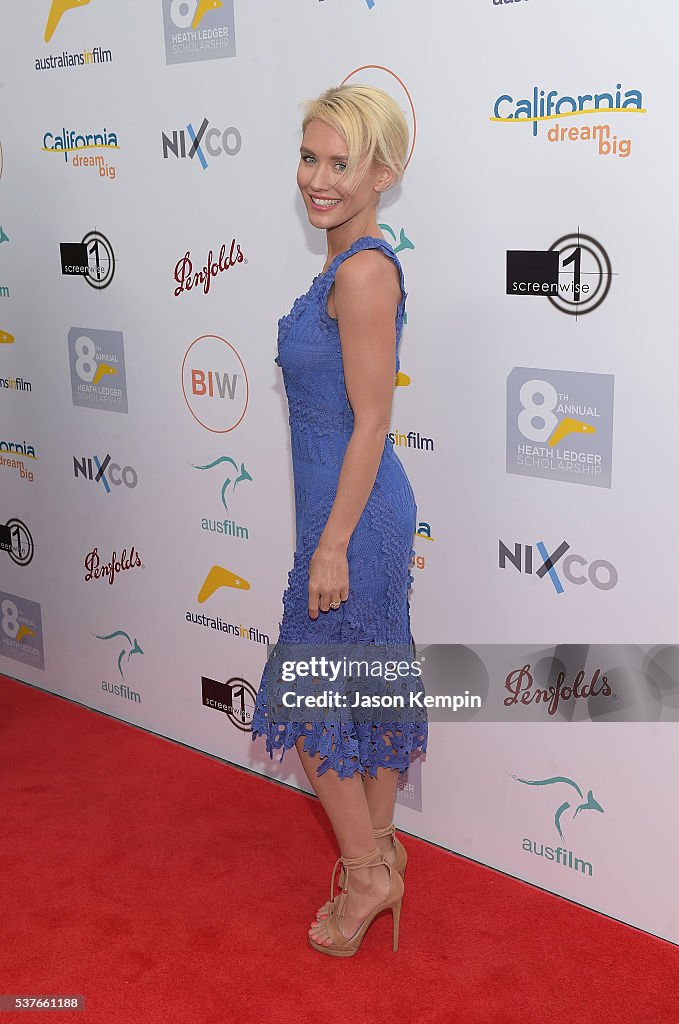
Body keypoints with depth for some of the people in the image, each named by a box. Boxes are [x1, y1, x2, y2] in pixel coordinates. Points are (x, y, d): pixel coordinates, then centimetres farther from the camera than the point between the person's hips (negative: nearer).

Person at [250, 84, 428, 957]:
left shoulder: (364, 271, -20)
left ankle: (366, 875, 20)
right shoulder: (351, 263, 10)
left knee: (308, 697, 5)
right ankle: (381, 849, 35)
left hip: (352, 516, -10)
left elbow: (371, 423, -21)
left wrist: (331, 546, -18)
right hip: (368, 509, 10)